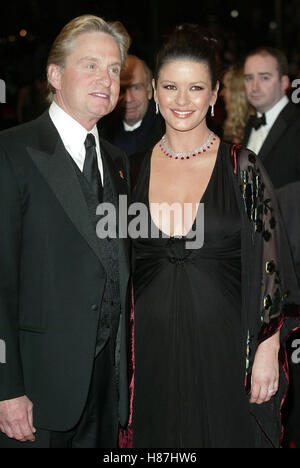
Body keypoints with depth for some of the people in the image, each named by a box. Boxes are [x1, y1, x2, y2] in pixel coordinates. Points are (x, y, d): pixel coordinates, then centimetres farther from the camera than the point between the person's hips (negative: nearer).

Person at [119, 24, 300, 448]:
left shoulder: (242, 168, -5)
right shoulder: (135, 169, 4)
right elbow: (126, 267, 10)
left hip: (223, 348, -2)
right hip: (154, 348, 3)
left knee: (225, 434, 11)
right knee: (160, 439, 15)